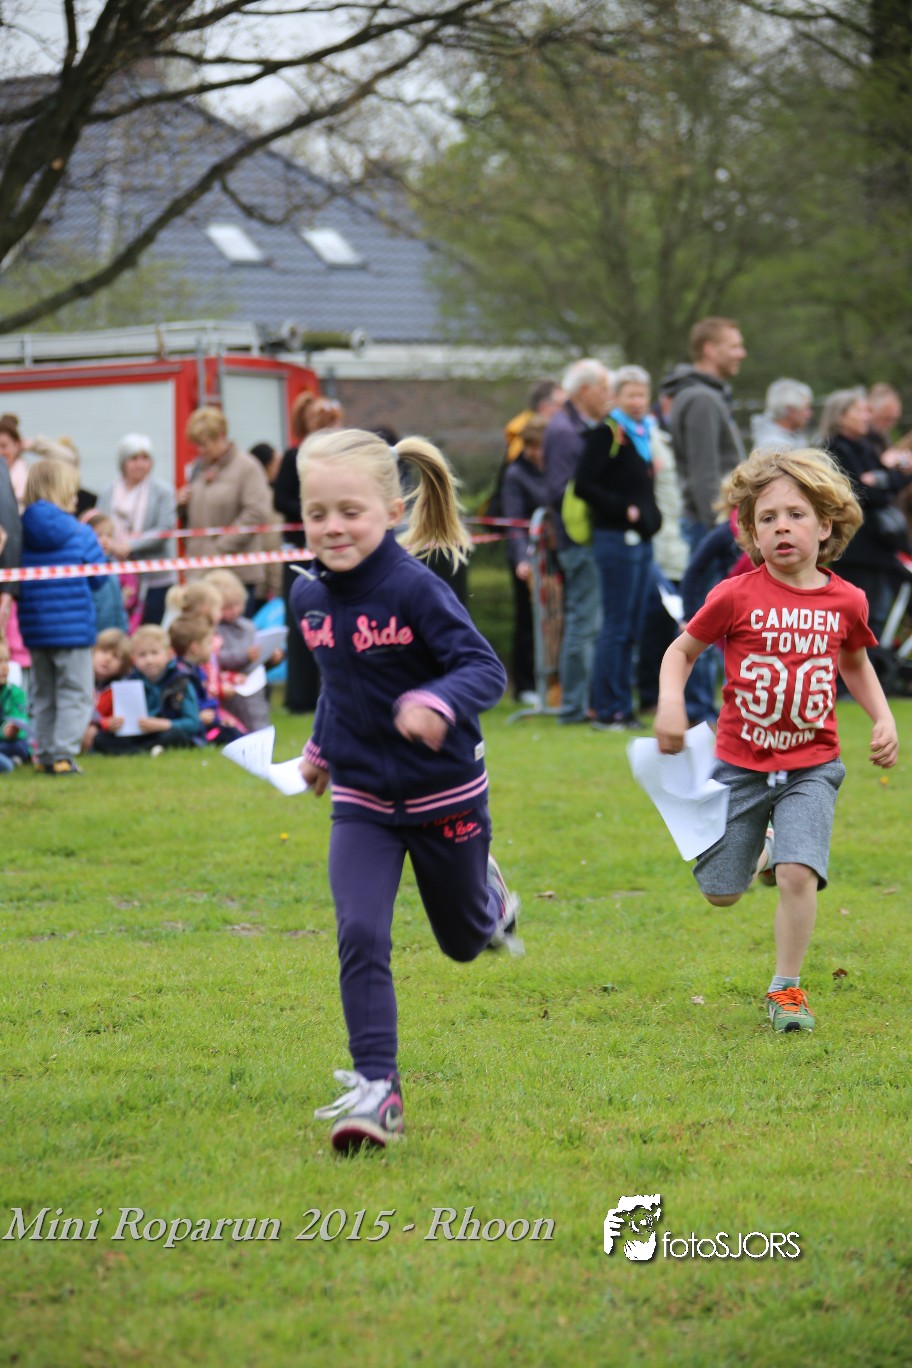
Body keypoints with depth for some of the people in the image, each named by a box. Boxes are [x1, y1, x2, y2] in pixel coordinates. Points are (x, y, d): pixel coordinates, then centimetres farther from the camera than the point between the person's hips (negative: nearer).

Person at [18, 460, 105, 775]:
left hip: (34, 628, 4)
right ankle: (62, 755, -8)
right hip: (73, 627, -4)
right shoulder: (80, 534, -10)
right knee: (75, 694, 2)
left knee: (43, 696, 16)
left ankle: (44, 754, 15)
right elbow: (98, 575, -5)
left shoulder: (21, 533, -2)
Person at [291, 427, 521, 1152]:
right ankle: (376, 1090, -12)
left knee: (463, 941, 17)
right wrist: (322, 744, 18)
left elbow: (486, 669, -27)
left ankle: (488, 894, 54)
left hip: (445, 798, -3)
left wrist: (437, 702, -45)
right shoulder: (310, 597, -2)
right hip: (362, 800, 3)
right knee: (360, 936, -16)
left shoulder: (416, 589, -21)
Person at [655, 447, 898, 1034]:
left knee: (797, 875, -20)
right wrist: (670, 701, -17)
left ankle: (787, 988, -1)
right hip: (741, 764, 0)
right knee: (720, 893, 9)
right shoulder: (737, 596, -12)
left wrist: (884, 717, 6)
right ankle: (764, 842, 44)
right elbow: (682, 650, 1)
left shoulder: (846, 601, -3)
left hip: (811, 766, 0)